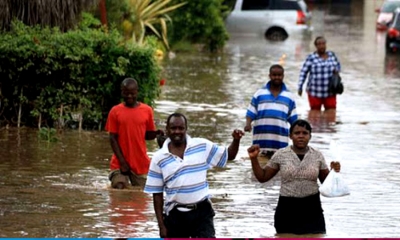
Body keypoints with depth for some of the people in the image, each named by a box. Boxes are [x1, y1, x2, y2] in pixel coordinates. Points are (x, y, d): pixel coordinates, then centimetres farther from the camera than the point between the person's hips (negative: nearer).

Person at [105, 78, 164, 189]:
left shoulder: (147, 110, 3)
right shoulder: (115, 111, -1)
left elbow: (148, 135, 9)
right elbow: (113, 139, -2)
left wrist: (157, 133, -15)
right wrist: (122, 162, -9)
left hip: (141, 163, 1)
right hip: (120, 163, -1)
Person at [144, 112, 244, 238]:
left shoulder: (202, 146, 1)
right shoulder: (158, 158, -1)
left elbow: (229, 155, 9)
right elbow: (157, 194, 1)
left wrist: (236, 140, -13)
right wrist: (161, 225, -1)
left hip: (202, 211, 0)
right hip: (175, 215, 1)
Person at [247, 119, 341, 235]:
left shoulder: (317, 156, 2)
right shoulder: (281, 155, -1)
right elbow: (262, 177, 6)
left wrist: (334, 172, -10)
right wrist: (254, 158, -7)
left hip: (311, 209, 0)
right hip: (287, 209, 0)